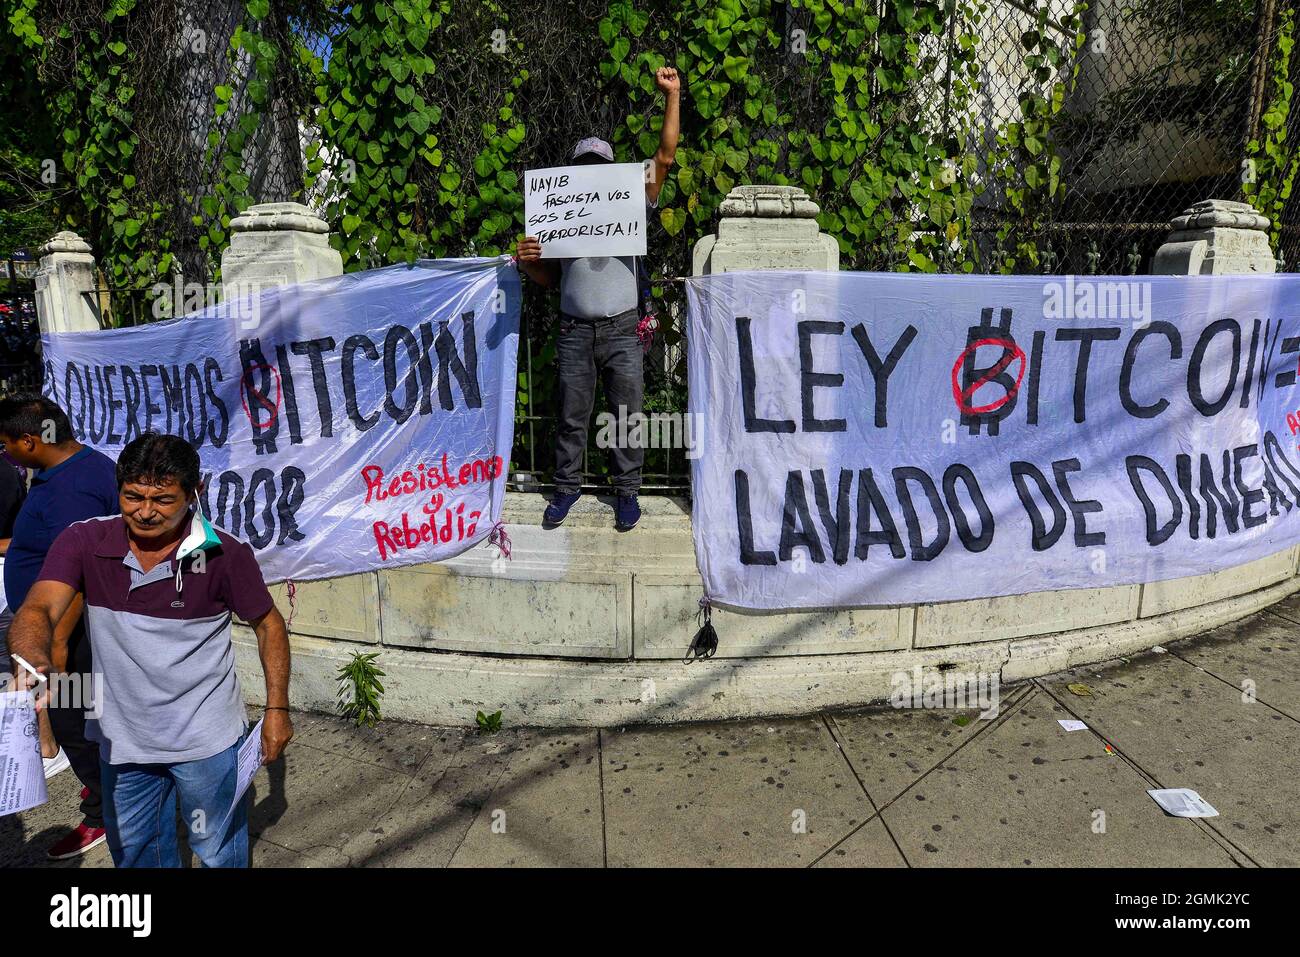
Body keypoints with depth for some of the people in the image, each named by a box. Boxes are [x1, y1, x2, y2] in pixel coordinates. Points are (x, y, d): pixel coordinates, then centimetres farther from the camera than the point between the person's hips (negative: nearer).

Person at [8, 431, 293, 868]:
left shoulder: (226, 554, -18)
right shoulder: (84, 542, -13)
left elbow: (267, 624, -6)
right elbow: (37, 609, -26)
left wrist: (277, 708, -7)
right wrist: (36, 664, -48)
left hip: (206, 738, -3)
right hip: (122, 737, 3)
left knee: (218, 853, 17)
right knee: (132, 851, 25)